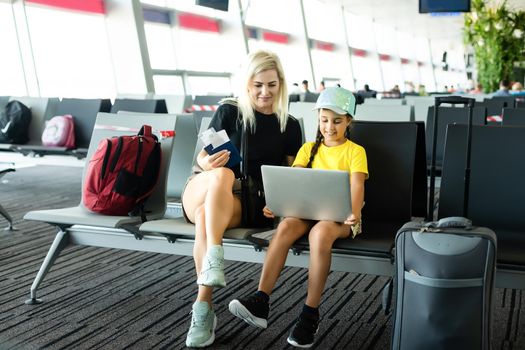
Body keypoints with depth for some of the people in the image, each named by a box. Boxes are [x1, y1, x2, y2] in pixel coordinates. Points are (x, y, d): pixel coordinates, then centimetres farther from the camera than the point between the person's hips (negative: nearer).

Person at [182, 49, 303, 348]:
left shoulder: (289, 126, 9)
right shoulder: (229, 111, 3)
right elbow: (202, 158, 4)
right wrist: (209, 163, -20)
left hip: (244, 202, 0)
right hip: (200, 191, 0)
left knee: (207, 217, -36)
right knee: (223, 175, -37)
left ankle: (203, 309, -35)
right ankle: (215, 259, -45)